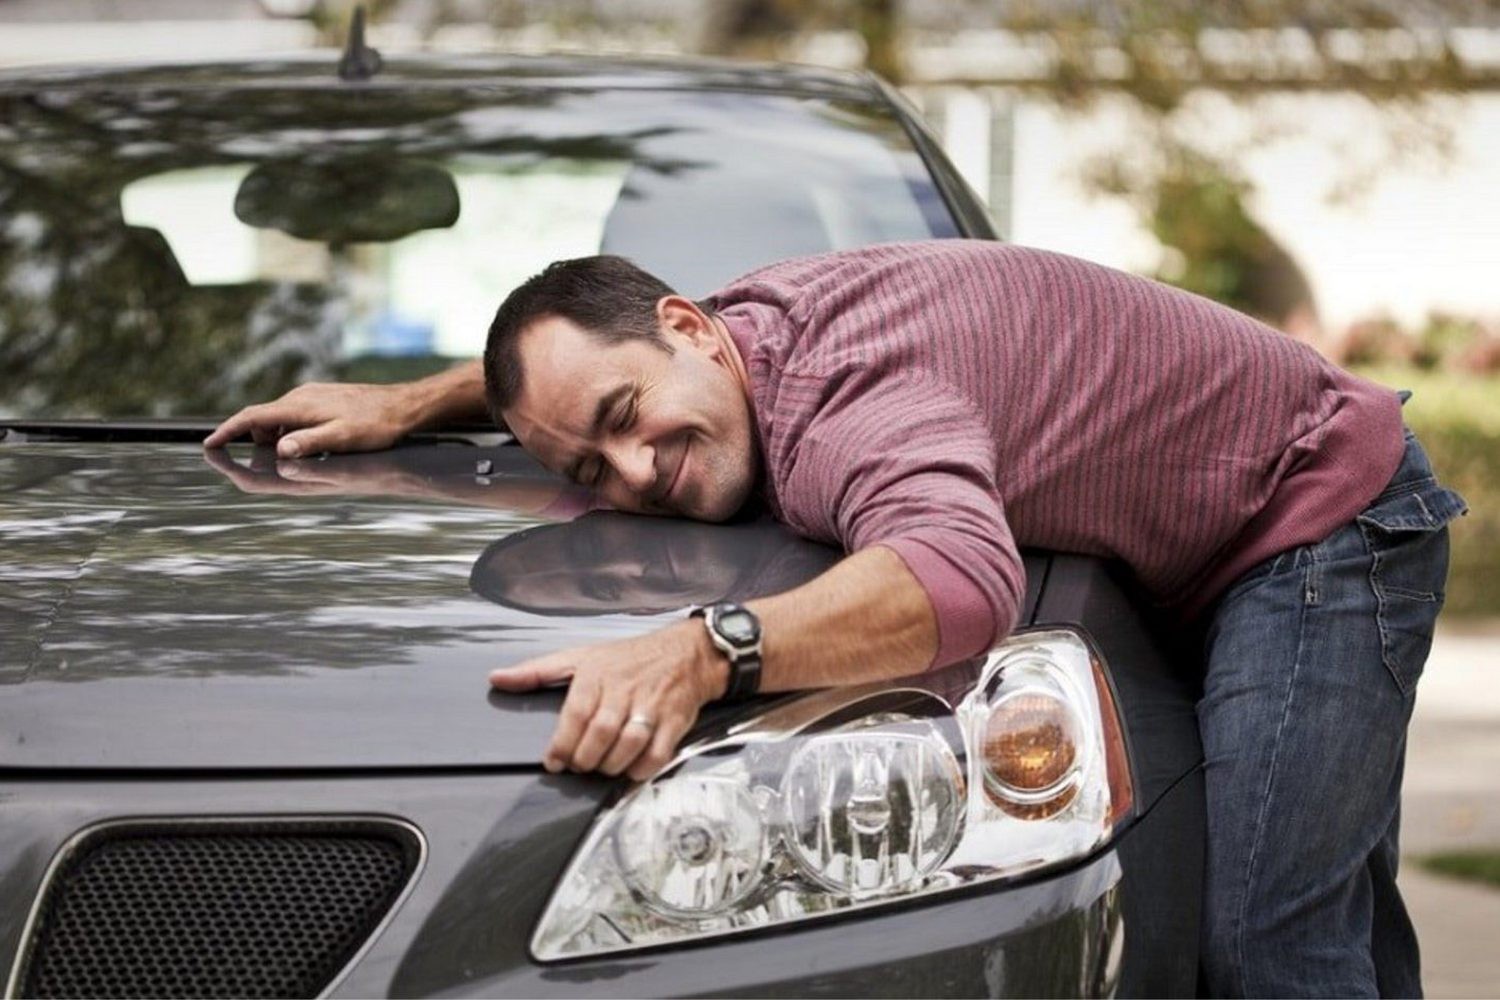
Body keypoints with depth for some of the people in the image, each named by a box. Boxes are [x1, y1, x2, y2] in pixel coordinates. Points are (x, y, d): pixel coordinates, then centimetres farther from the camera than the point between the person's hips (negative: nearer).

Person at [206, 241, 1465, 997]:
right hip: (1219, 568, 10)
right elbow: (565, 345, 19)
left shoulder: (844, 406, -37)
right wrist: (411, 402, 9)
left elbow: (965, 575, -60)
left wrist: (707, 651, -68)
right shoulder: (757, 312, -6)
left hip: (1326, 514, -10)